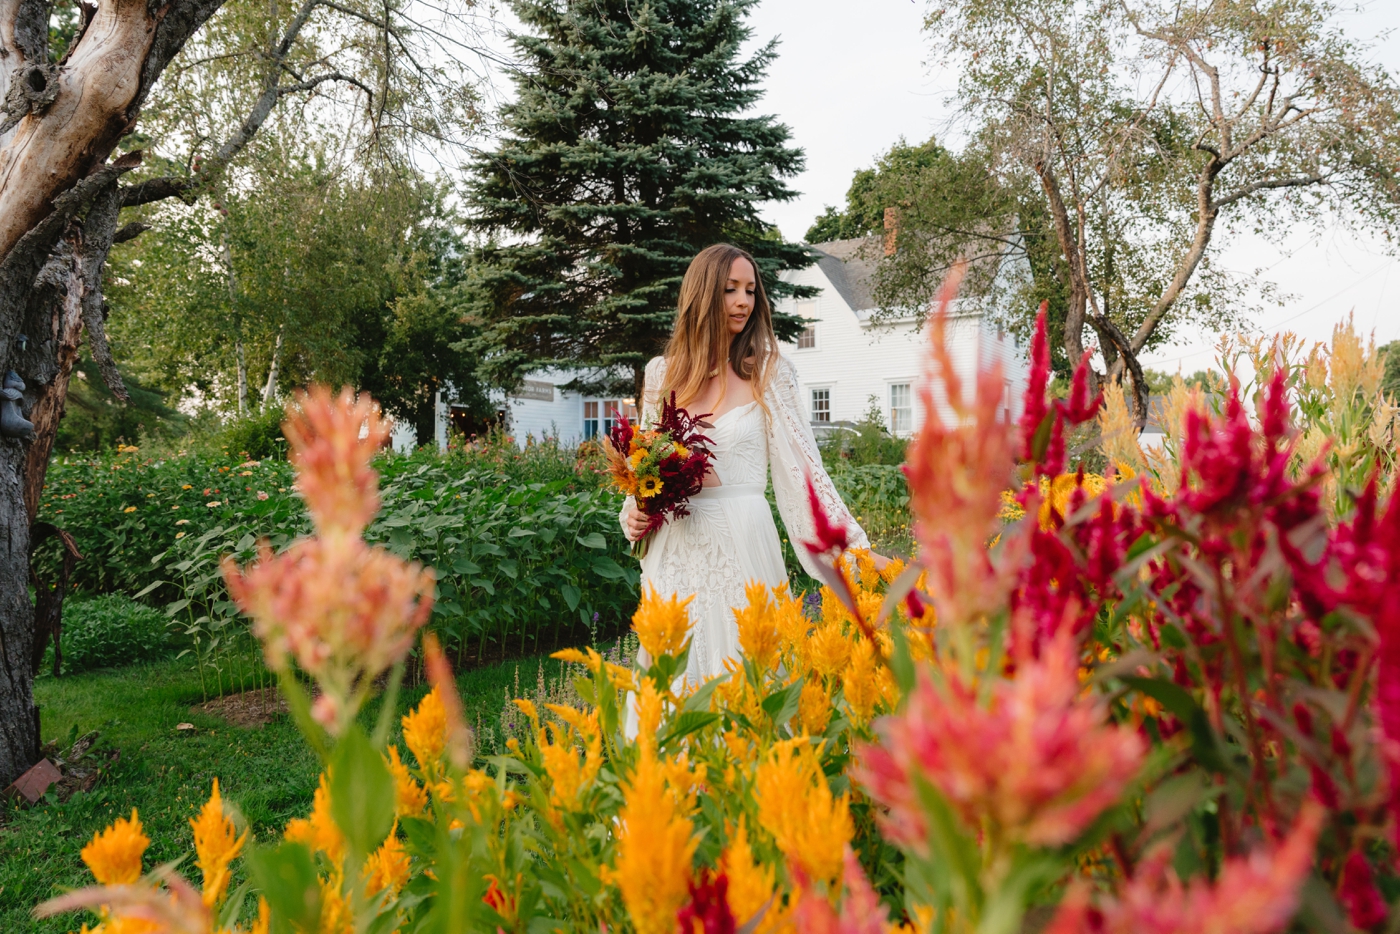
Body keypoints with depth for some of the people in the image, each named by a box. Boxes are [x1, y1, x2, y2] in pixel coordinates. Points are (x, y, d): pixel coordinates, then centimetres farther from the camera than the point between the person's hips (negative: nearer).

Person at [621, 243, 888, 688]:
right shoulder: (662, 372, 8)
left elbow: (804, 468, -4)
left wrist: (857, 547, -11)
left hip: (741, 549, -2)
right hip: (673, 552, 3)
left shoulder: (769, 372, 0)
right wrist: (632, 515, -1)